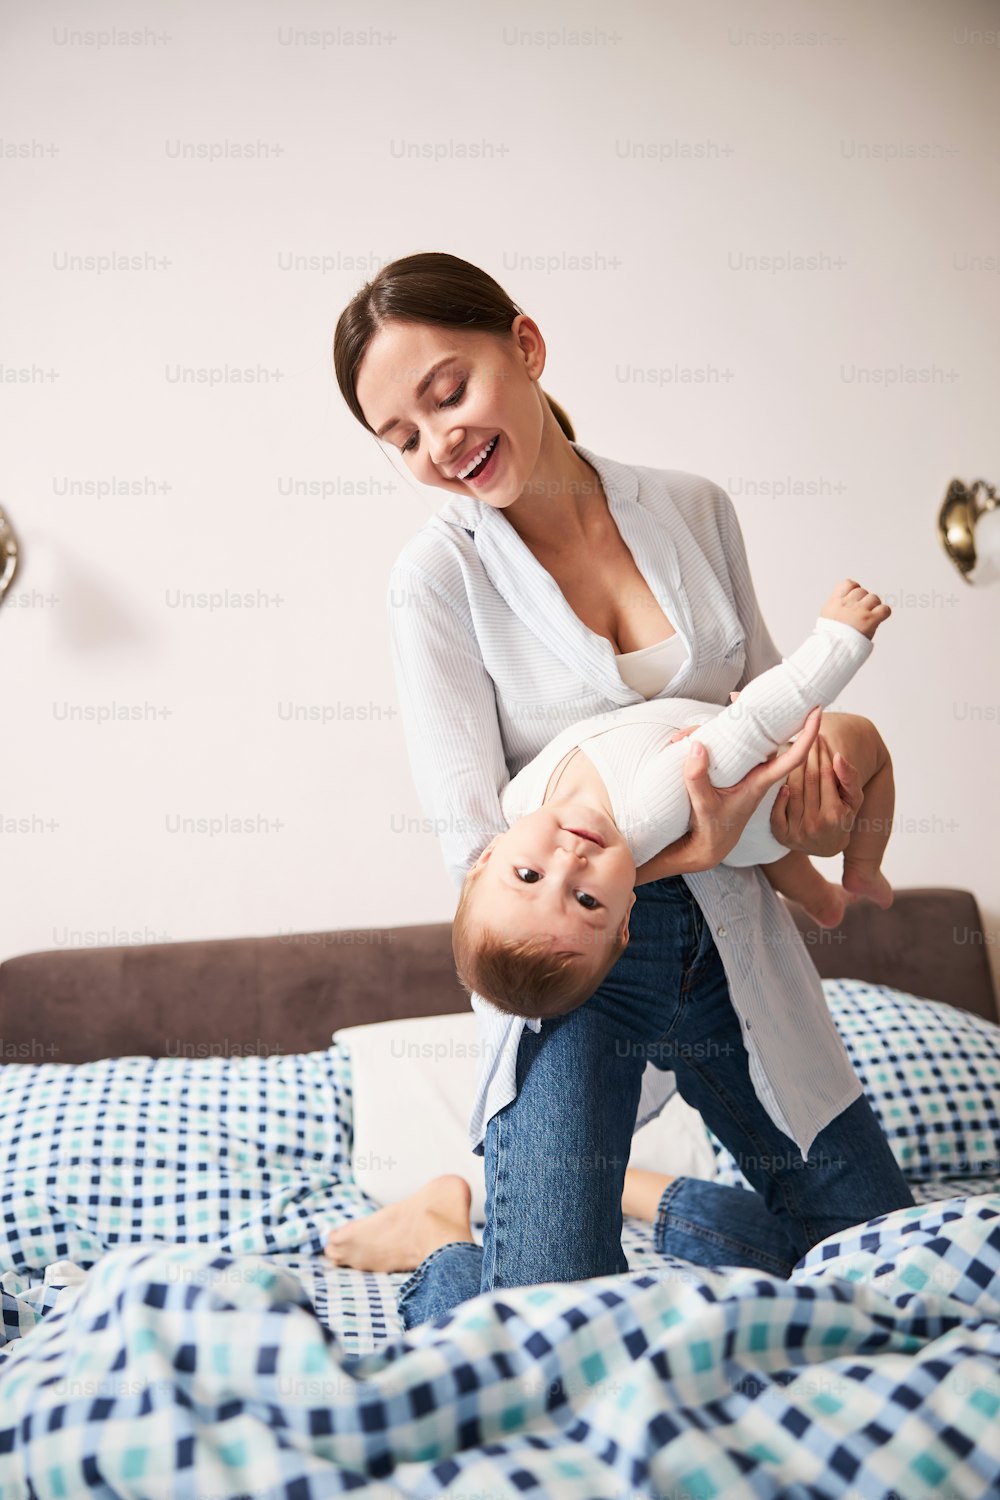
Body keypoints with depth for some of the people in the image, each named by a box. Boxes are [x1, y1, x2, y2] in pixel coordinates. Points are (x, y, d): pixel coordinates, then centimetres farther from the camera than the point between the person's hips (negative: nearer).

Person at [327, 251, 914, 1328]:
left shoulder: (695, 511, 0)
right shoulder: (439, 573, -11)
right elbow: (475, 848, -13)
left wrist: (821, 808, -11)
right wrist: (676, 851, -27)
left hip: (730, 939, 5)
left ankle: (667, 1203, 39)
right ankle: (444, 1240, 18)